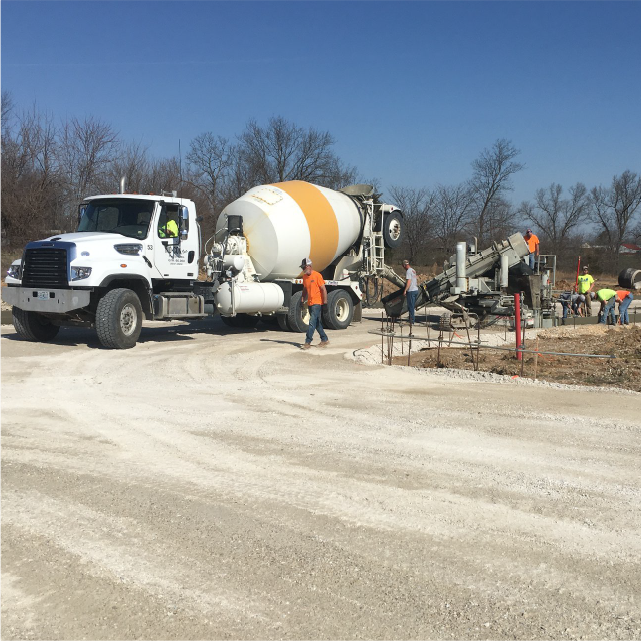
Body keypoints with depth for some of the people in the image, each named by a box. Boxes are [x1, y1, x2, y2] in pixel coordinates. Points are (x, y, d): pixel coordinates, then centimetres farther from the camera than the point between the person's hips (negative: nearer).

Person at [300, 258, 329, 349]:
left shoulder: (317, 275, -12)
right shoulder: (305, 276, 9)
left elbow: (324, 289, -11)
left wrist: (325, 303, -13)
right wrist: (303, 300, 13)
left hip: (317, 303, -8)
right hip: (310, 303, 8)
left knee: (312, 322, -13)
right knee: (317, 323, 13)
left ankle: (308, 342, -14)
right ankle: (325, 340, 24)